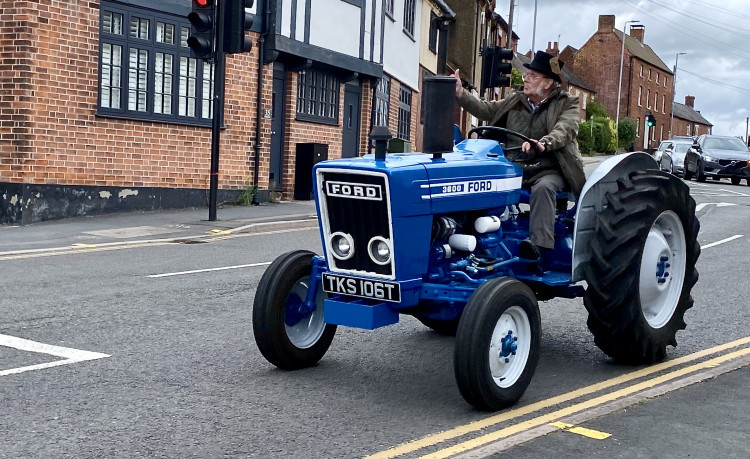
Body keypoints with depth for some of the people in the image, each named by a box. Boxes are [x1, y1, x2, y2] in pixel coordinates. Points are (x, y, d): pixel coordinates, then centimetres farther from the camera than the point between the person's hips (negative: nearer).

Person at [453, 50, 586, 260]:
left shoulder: (566, 104, 3)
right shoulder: (515, 100, 18)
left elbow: (565, 130, -17)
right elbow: (487, 110, 13)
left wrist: (543, 144, -39)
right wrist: (461, 94, -4)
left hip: (547, 171, -4)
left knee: (543, 188, -37)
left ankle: (538, 242, -45)